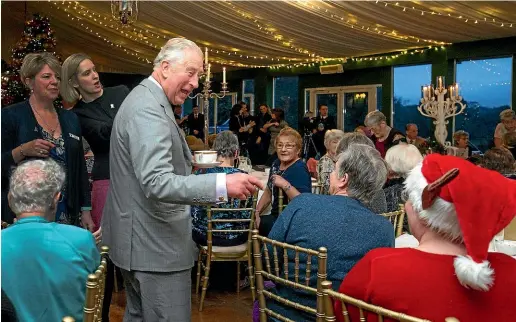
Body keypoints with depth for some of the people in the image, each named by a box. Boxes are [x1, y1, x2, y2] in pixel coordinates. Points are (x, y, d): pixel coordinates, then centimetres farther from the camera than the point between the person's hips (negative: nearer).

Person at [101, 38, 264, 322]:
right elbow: (157, 183, -32)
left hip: (140, 238, 11)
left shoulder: (146, 99, 13)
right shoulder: (148, 109, -21)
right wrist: (222, 184, -38)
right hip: (155, 244, -11)